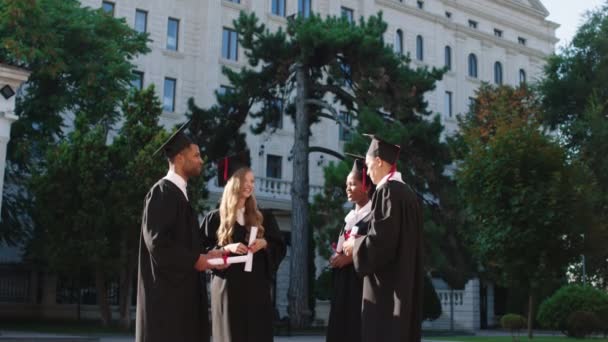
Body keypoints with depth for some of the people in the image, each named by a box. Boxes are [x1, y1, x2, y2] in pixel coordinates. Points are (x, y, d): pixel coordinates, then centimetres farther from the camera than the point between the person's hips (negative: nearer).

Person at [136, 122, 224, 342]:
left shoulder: (179, 193, 16)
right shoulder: (162, 192, -12)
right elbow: (157, 241, -20)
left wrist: (205, 256, 5)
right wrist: (195, 259, -14)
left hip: (180, 286, 10)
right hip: (165, 288, -10)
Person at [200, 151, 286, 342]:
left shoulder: (260, 219, 11)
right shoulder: (215, 218, 1)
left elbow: (280, 248, 12)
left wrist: (265, 243, -8)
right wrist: (227, 249, -16)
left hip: (256, 287, 3)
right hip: (228, 287, -3)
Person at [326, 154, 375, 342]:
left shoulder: (374, 215, -8)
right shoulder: (350, 217, 17)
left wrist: (350, 257, -15)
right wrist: (337, 257, 4)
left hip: (362, 283, -8)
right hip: (344, 284, 8)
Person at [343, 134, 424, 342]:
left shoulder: (388, 190, -13)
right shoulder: (406, 191, 14)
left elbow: (382, 237, -20)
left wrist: (355, 244, -3)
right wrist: (360, 243, 20)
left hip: (387, 282, -9)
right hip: (404, 279, 10)